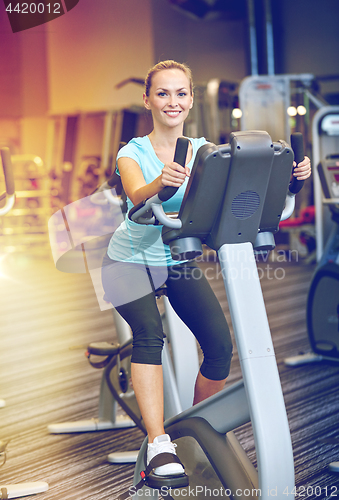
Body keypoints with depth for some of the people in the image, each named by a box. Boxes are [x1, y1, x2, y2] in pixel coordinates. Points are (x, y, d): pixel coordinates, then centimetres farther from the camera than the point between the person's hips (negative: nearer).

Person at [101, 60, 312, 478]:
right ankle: (158, 444, -30)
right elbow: (136, 194, -34)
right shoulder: (132, 153, -13)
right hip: (131, 260, -3)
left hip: (179, 262, 3)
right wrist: (161, 181, -57)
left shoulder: (205, 151, -4)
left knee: (220, 344, -11)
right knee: (148, 333, -28)